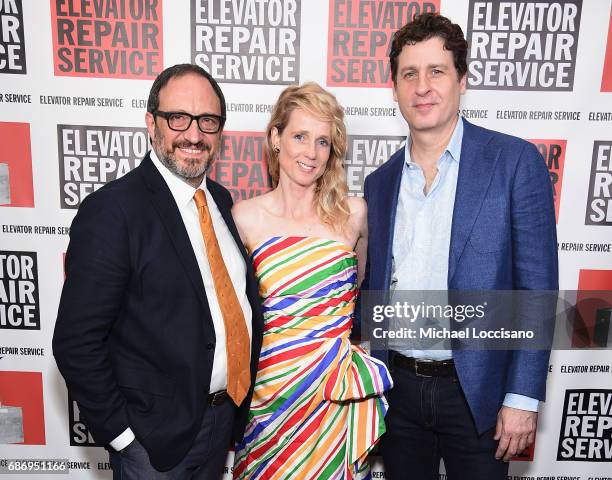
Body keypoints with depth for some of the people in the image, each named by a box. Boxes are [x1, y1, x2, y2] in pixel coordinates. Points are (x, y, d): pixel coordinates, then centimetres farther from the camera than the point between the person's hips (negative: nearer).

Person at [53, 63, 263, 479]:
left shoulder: (222, 200, 2)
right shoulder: (111, 210, -19)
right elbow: (77, 344, -18)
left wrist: (241, 392, 7)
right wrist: (122, 435, -14)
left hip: (228, 415, 6)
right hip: (156, 435, -6)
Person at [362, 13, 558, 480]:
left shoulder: (515, 160, -8)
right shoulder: (379, 182, 5)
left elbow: (537, 287, -9)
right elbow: (372, 288, 9)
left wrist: (523, 397, -12)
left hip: (475, 390, -3)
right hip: (397, 386, 4)